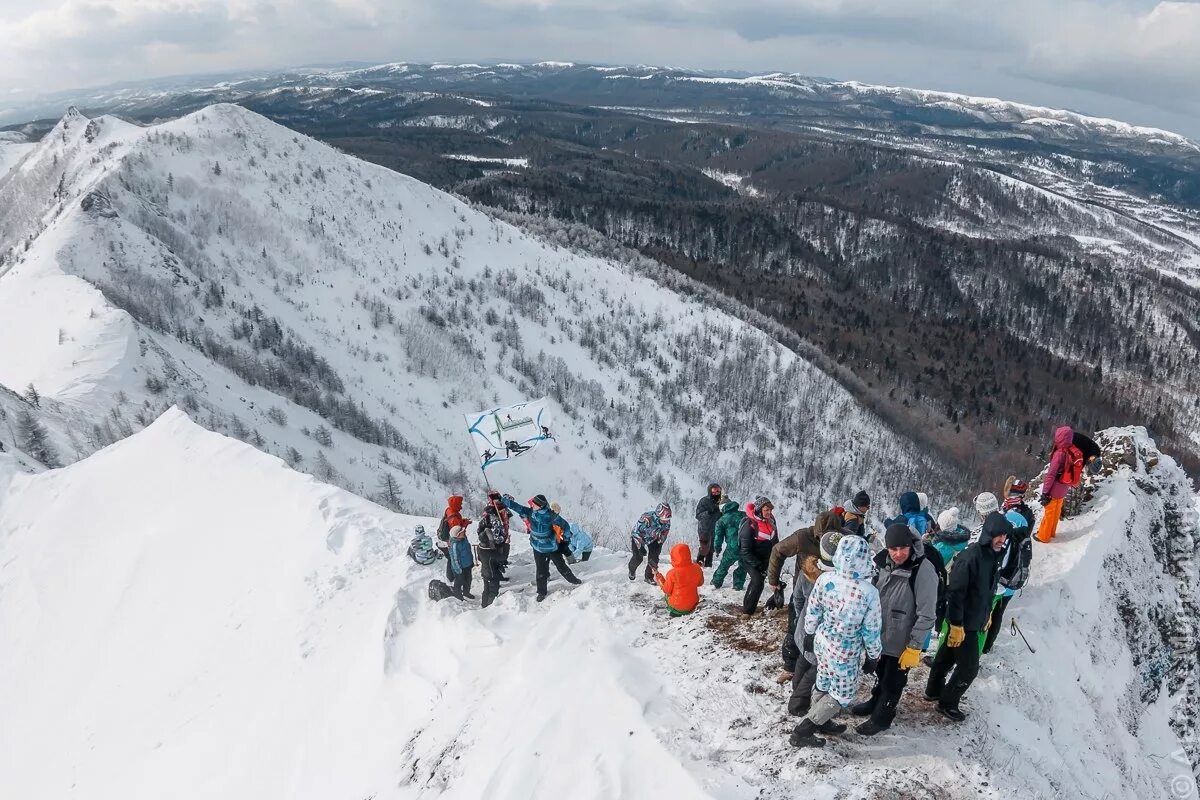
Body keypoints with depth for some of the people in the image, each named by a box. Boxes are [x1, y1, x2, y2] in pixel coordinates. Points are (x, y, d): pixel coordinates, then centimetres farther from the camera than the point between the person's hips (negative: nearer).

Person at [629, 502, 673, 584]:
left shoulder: (667, 521, -24)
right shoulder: (646, 519, -42)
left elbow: (664, 534, -4)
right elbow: (636, 532, -30)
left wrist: (659, 546, -2)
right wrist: (641, 548, -29)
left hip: (653, 538, 4)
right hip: (639, 536, -4)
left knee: (654, 556, -10)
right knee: (638, 557, -7)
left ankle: (649, 577, 10)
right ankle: (632, 571, 28)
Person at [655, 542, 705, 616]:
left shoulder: (672, 573, -25)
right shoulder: (697, 569, -14)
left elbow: (667, 591, -9)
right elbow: (700, 583, 6)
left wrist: (659, 578, 1)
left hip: (676, 606, -3)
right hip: (692, 605, 3)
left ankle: (676, 612, 16)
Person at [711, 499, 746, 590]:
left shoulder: (722, 520, 5)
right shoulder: (744, 515, 12)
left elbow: (718, 536, 4)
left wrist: (717, 549, 18)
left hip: (732, 548, -2)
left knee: (724, 565, 17)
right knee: (742, 566, 22)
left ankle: (716, 583, 26)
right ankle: (738, 585, 22)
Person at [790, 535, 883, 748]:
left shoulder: (825, 579, -16)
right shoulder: (869, 592, -26)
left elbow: (812, 612, -2)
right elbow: (871, 630, -15)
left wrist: (809, 634, 16)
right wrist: (873, 657, 2)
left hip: (822, 642, 4)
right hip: (845, 652, -4)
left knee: (823, 683, 26)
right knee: (843, 694, 15)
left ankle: (820, 721, 45)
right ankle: (802, 731, 14)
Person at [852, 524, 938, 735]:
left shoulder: (924, 571, -27)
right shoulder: (884, 562, -7)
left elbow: (926, 615, -22)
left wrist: (914, 648, -20)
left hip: (903, 641, -6)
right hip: (880, 634, 6)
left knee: (893, 681, 13)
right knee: (880, 673, 26)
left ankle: (882, 717, 33)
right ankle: (876, 702, 49)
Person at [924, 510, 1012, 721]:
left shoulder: (994, 556, 1)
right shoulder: (970, 557, -27)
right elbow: (956, 593, -26)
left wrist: (987, 614, 22)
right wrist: (957, 625, -24)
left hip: (975, 619, 8)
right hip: (963, 622, -8)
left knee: (947, 655, 22)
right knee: (969, 667, 0)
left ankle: (934, 690, 38)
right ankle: (947, 703, 17)